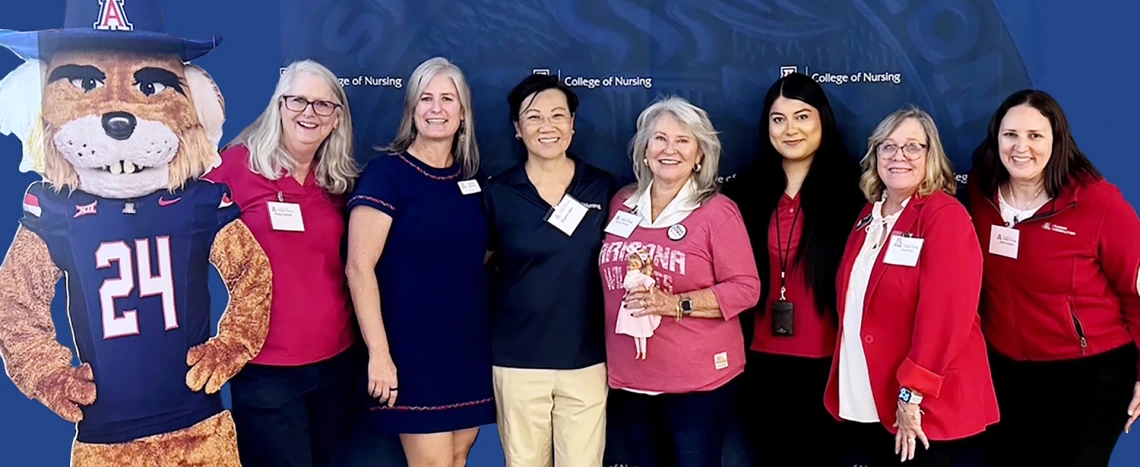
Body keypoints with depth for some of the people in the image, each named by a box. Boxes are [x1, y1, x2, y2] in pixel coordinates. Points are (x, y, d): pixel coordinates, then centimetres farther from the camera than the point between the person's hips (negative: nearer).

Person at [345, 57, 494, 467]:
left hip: (470, 347, 6)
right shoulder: (386, 172, -9)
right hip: (415, 349, -6)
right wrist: (379, 353, -19)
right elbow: (359, 268, -15)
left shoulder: (470, 176, 9)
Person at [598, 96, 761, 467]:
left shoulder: (717, 210, -8)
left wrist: (676, 304, -20)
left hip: (699, 380, -4)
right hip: (629, 377, 4)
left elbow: (745, 288, -11)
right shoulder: (621, 204, 6)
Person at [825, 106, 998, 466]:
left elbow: (946, 313, -21)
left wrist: (912, 394, -22)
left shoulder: (946, 216, -12)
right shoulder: (869, 216, 11)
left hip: (927, 409, -7)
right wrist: (844, 391, 10)